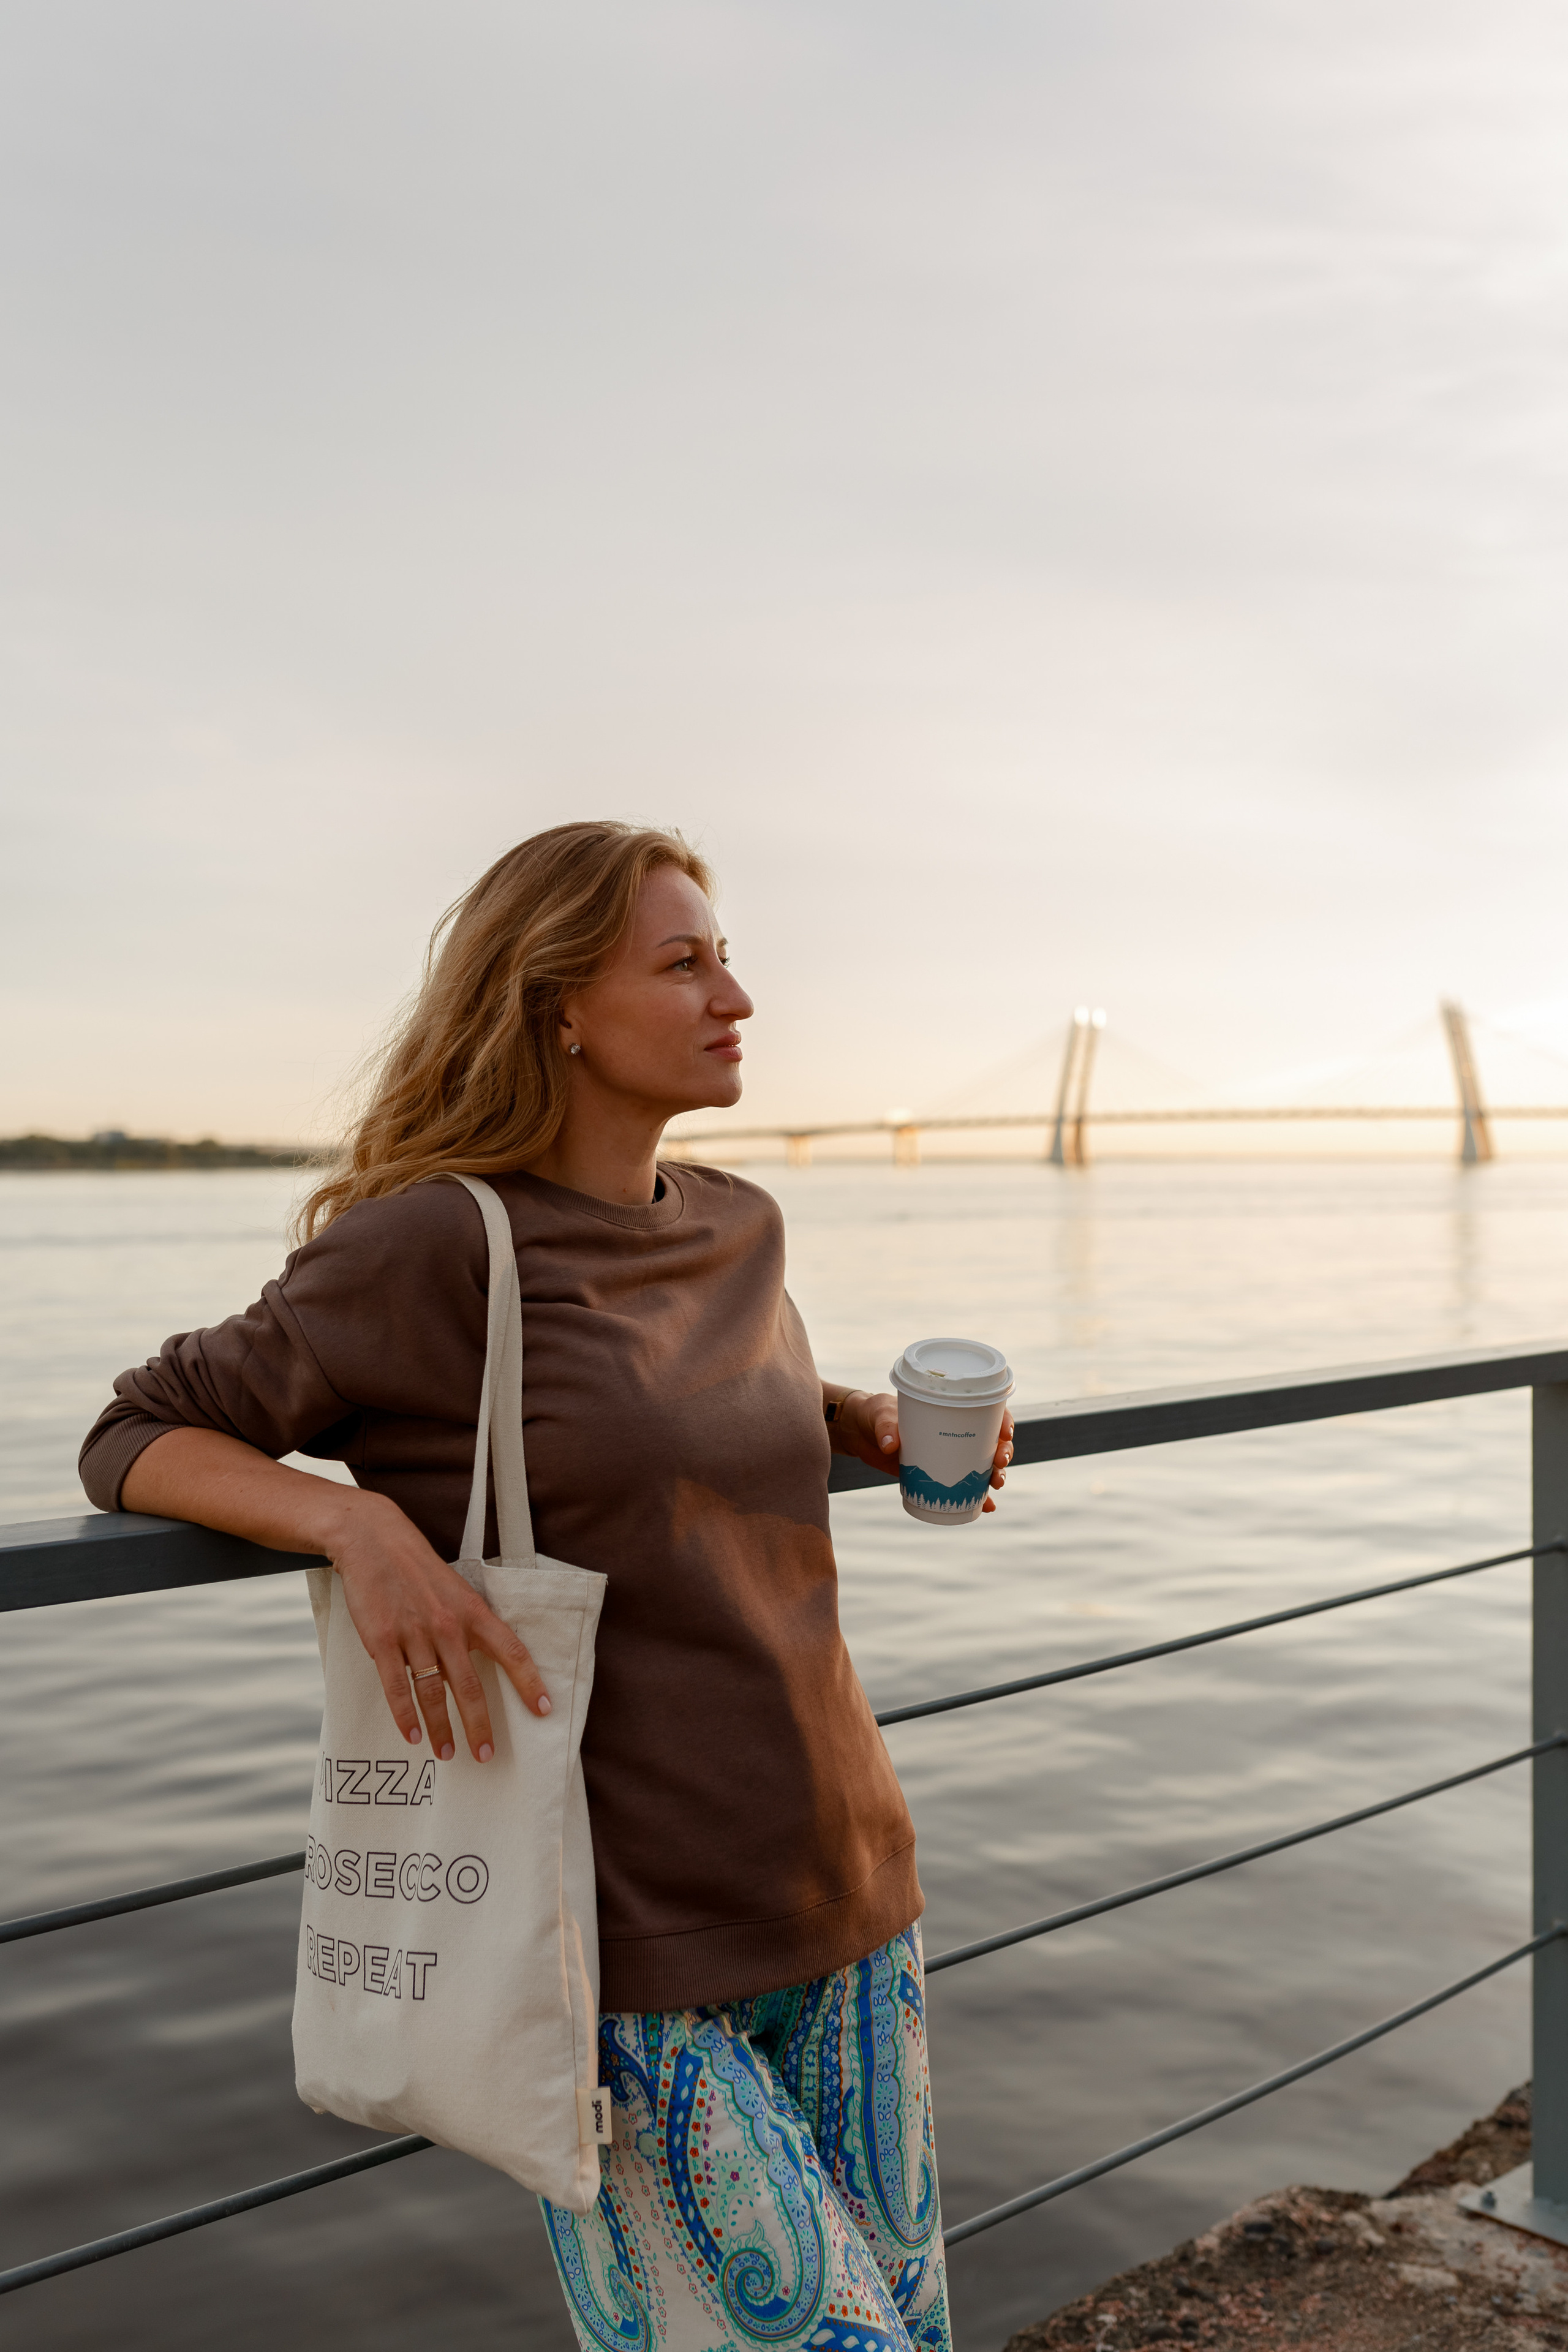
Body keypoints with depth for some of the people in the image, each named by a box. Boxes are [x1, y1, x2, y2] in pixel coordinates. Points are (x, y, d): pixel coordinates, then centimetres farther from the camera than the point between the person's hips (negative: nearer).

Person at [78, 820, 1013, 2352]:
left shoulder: (741, 1228, 6)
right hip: (632, 1943, -6)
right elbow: (137, 1441, -7)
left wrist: (872, 1424, 7)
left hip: (843, 1894, 7)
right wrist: (359, 1522, -26)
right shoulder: (437, 1244, -13)